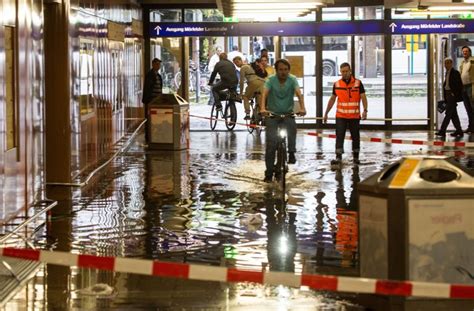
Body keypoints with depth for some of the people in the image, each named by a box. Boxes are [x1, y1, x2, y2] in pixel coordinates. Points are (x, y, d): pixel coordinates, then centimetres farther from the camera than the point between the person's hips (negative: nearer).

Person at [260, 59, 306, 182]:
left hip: (288, 113, 1)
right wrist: (262, 108, -41)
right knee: (271, 142, -8)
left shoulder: (292, 80, -6)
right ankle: (269, 172, -2)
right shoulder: (271, 80, -8)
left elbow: (299, 94, -21)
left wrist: (302, 108, -39)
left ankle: (291, 153, -22)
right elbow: (264, 94, -23)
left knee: (292, 126, -33)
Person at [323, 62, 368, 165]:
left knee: (355, 136, 8)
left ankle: (356, 157, 20)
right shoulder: (337, 84, 4)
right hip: (340, 116, 1)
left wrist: (365, 110, -21)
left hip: (354, 116, -1)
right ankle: (338, 157, -10)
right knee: (339, 136, -8)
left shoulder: (358, 83, -2)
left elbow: (363, 97, -6)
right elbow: (332, 99, 11)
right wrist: (326, 113, 11)